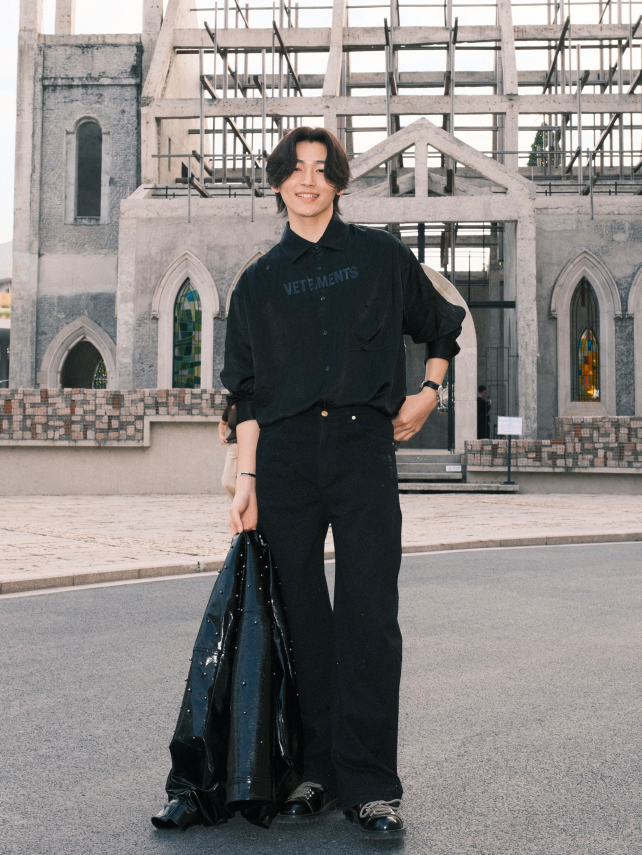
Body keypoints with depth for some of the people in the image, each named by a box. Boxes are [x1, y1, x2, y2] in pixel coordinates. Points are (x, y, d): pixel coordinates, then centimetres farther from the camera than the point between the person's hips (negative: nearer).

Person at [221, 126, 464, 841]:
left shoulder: (381, 256, 12)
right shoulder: (259, 281, 13)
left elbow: (441, 329, 24)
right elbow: (247, 392, 10)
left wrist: (428, 392, 8)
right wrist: (246, 478, 1)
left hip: (365, 444, -1)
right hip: (286, 454, 2)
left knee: (369, 614, -8)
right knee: (302, 614, 2)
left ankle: (370, 785, 0)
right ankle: (317, 770, 14)